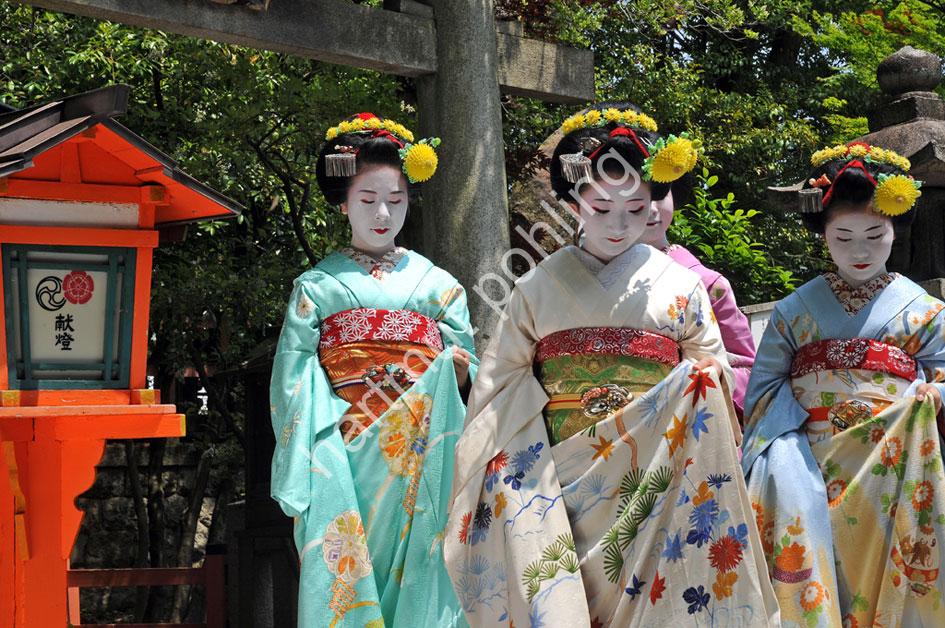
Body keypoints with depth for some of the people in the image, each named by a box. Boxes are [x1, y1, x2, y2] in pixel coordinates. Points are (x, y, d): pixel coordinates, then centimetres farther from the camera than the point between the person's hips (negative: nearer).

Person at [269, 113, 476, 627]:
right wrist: (303, 478, -9)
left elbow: (463, 378, 12)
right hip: (345, 454, -2)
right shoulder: (317, 286, 7)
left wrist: (457, 369, -11)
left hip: (422, 459, 2)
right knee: (346, 584, -5)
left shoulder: (438, 284, 13)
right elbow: (293, 381, 1)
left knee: (418, 580, 0)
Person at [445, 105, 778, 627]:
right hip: (558, 475, 0)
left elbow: (710, 362, 11)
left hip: (650, 476, 0)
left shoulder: (680, 284, 7)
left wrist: (706, 378, -11)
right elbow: (501, 380, 6)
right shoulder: (539, 286, 6)